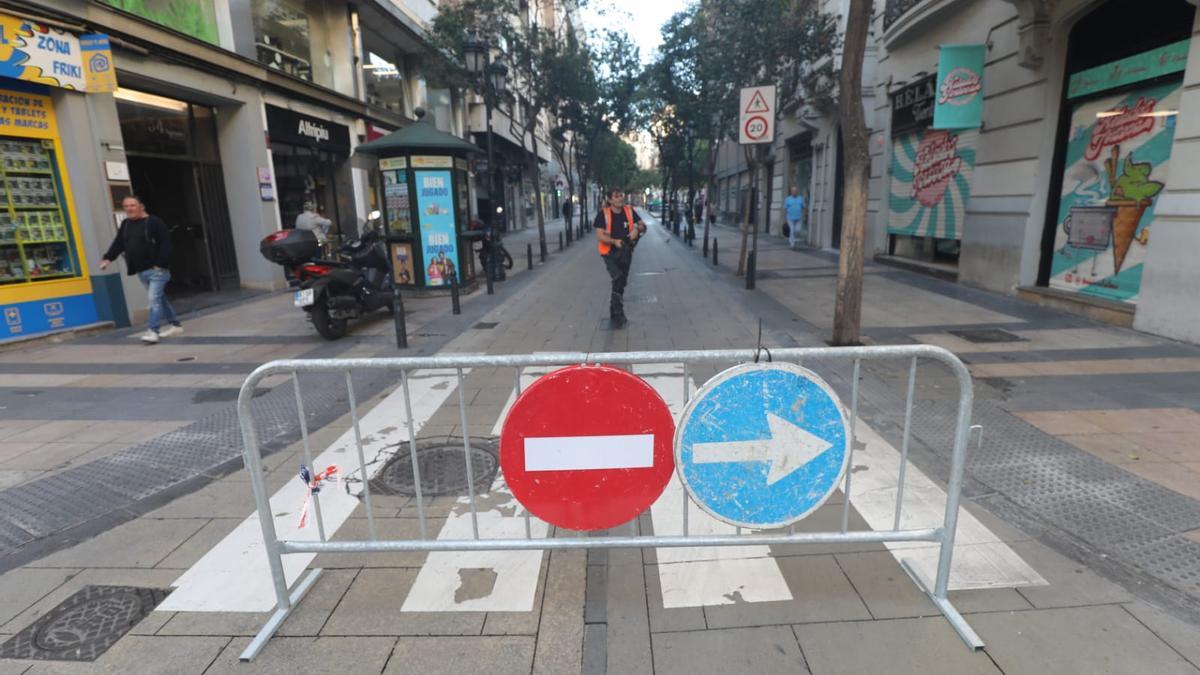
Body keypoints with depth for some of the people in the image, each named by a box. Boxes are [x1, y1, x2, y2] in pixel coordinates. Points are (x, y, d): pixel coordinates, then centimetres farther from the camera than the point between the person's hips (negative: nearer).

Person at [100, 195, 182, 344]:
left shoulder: (154, 222, -8)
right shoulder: (125, 225, 15)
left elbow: (165, 244, -14)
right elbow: (118, 243, 12)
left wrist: (161, 264, -20)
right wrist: (108, 258, -4)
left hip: (157, 269, -8)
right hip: (141, 271, 8)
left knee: (154, 299, -13)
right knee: (159, 299, 13)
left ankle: (153, 331, -14)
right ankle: (175, 325, 23)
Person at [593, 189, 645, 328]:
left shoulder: (629, 210, -3)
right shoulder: (603, 214, -13)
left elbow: (643, 226, 4)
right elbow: (599, 236, -16)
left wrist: (637, 229, -19)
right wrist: (614, 241, -31)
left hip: (625, 252, 5)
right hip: (610, 252, -5)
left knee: (621, 282, 14)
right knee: (618, 278, -25)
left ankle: (614, 314, 31)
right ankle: (618, 313, -16)